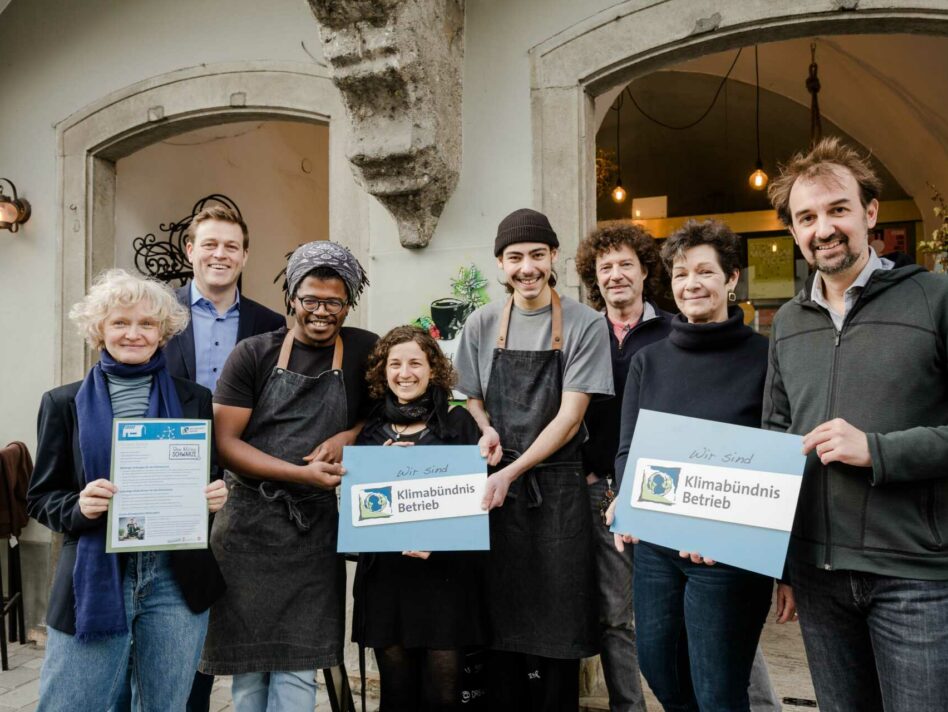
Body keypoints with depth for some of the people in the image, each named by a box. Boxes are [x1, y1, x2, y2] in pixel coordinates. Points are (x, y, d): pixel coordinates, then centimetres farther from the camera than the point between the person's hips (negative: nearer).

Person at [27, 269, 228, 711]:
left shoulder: (195, 401, 6)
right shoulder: (64, 403, 4)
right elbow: (41, 498, 6)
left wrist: (217, 496, -11)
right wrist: (79, 506, -15)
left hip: (176, 580, 1)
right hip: (93, 580, -1)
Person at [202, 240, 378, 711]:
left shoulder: (367, 352, 3)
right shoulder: (253, 354, 0)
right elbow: (225, 441, -4)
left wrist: (349, 436, -7)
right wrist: (301, 472, -15)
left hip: (315, 528, 0)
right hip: (249, 522, 0)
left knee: (298, 667, 1)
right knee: (247, 660, 10)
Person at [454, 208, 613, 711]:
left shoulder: (584, 325, -5)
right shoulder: (482, 325, 5)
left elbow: (570, 416, -9)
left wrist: (512, 472, -15)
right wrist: (487, 429, -6)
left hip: (558, 486, -2)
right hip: (497, 486, 2)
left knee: (557, 621, 4)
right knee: (501, 613, 9)